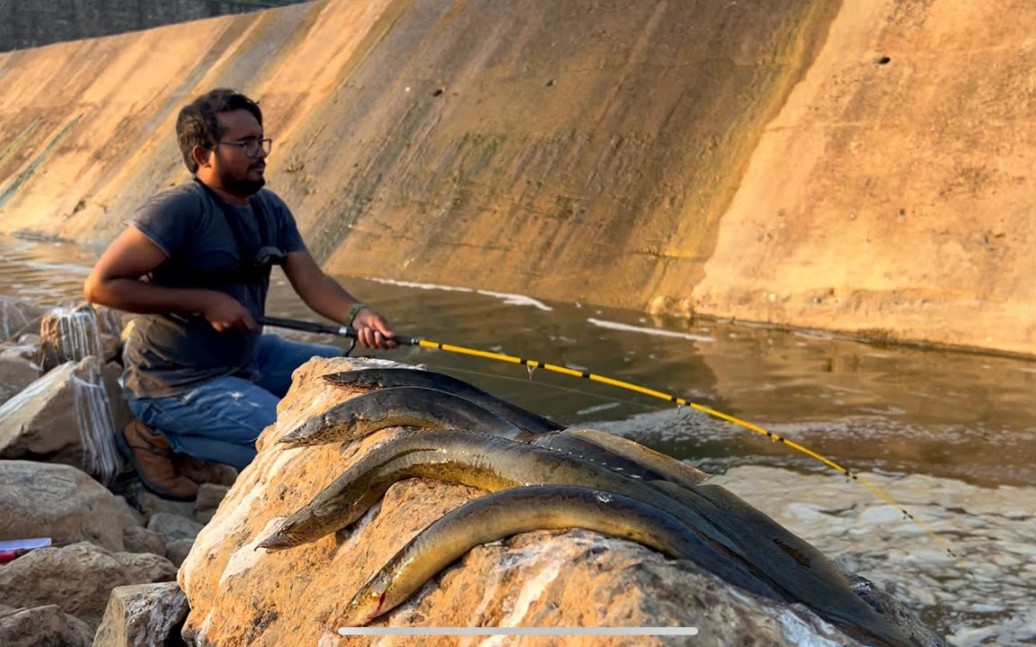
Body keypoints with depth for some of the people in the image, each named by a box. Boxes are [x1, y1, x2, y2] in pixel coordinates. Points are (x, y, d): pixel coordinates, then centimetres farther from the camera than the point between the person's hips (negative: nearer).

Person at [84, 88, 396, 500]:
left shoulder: (270, 208, 3)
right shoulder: (179, 210, -22)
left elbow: (311, 281, -4)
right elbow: (100, 285, -24)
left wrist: (356, 314, -25)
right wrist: (205, 301, -26)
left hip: (248, 357, 9)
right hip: (178, 386, -9)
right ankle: (161, 439, -4)